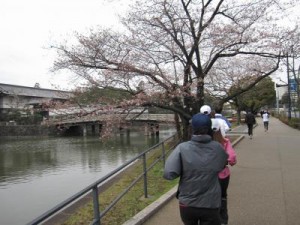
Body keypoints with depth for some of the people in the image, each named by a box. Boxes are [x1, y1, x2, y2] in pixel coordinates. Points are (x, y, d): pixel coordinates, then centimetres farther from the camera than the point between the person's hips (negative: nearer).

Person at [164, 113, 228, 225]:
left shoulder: (182, 148, -18)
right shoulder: (217, 148, -11)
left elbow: (168, 174, -21)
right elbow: (224, 162, 8)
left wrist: (184, 171, -2)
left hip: (187, 204, 1)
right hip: (210, 205, 0)